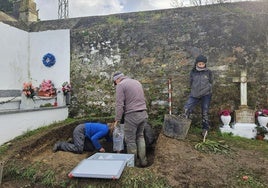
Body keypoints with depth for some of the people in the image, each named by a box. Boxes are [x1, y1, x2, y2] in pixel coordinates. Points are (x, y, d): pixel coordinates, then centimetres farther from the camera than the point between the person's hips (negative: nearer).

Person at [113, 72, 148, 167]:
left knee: (130, 140, 8)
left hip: (131, 115, -7)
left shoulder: (120, 85, -7)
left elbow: (119, 104, -14)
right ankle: (143, 160, 24)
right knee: (140, 136, 23)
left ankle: (134, 162, 20)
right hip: (143, 114, 8)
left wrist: (117, 119, -9)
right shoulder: (137, 82, 16)